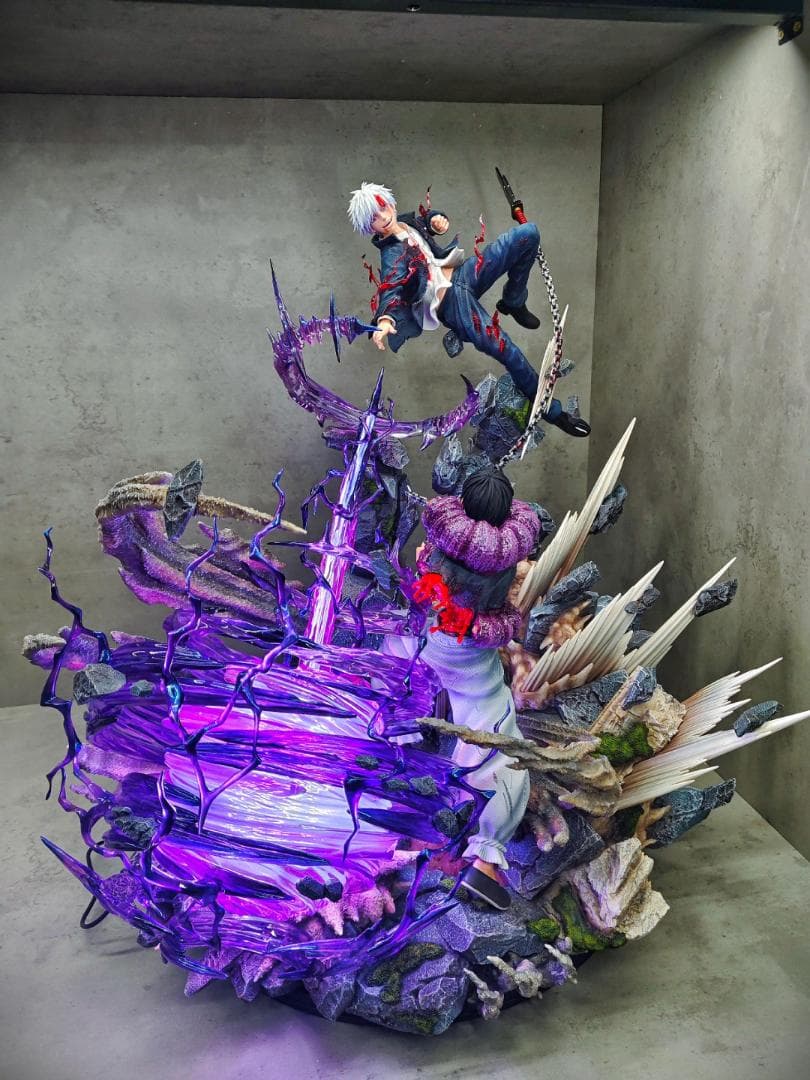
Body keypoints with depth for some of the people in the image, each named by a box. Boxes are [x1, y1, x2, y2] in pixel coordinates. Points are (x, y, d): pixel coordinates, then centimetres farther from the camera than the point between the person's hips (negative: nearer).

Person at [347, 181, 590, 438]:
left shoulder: (407, 220, 11)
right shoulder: (391, 253, -10)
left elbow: (426, 216, 34)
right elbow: (391, 289, -27)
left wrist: (434, 219, 9)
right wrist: (385, 319, -48)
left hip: (465, 273, 8)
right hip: (451, 300, -8)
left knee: (527, 233, -7)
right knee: (507, 352, -24)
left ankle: (513, 303, 11)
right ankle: (552, 412, -4)